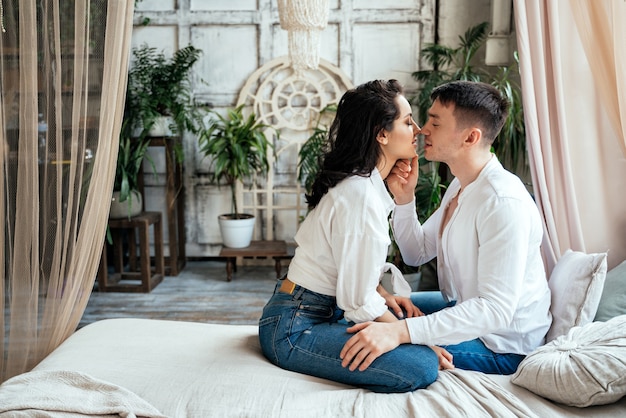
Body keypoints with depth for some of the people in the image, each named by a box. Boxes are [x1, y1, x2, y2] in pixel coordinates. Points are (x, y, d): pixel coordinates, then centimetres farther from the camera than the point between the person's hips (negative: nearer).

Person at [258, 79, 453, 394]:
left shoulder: (364, 184, 9)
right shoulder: (361, 195, -22)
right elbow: (358, 301, -21)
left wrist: (384, 294, 0)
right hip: (295, 330, -10)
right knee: (422, 367, -23)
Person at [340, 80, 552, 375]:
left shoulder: (503, 201, -28)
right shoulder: (461, 187, 5)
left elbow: (496, 309, -33)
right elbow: (416, 254, 10)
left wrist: (401, 331, -41)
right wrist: (404, 199, -7)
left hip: (501, 346, -9)